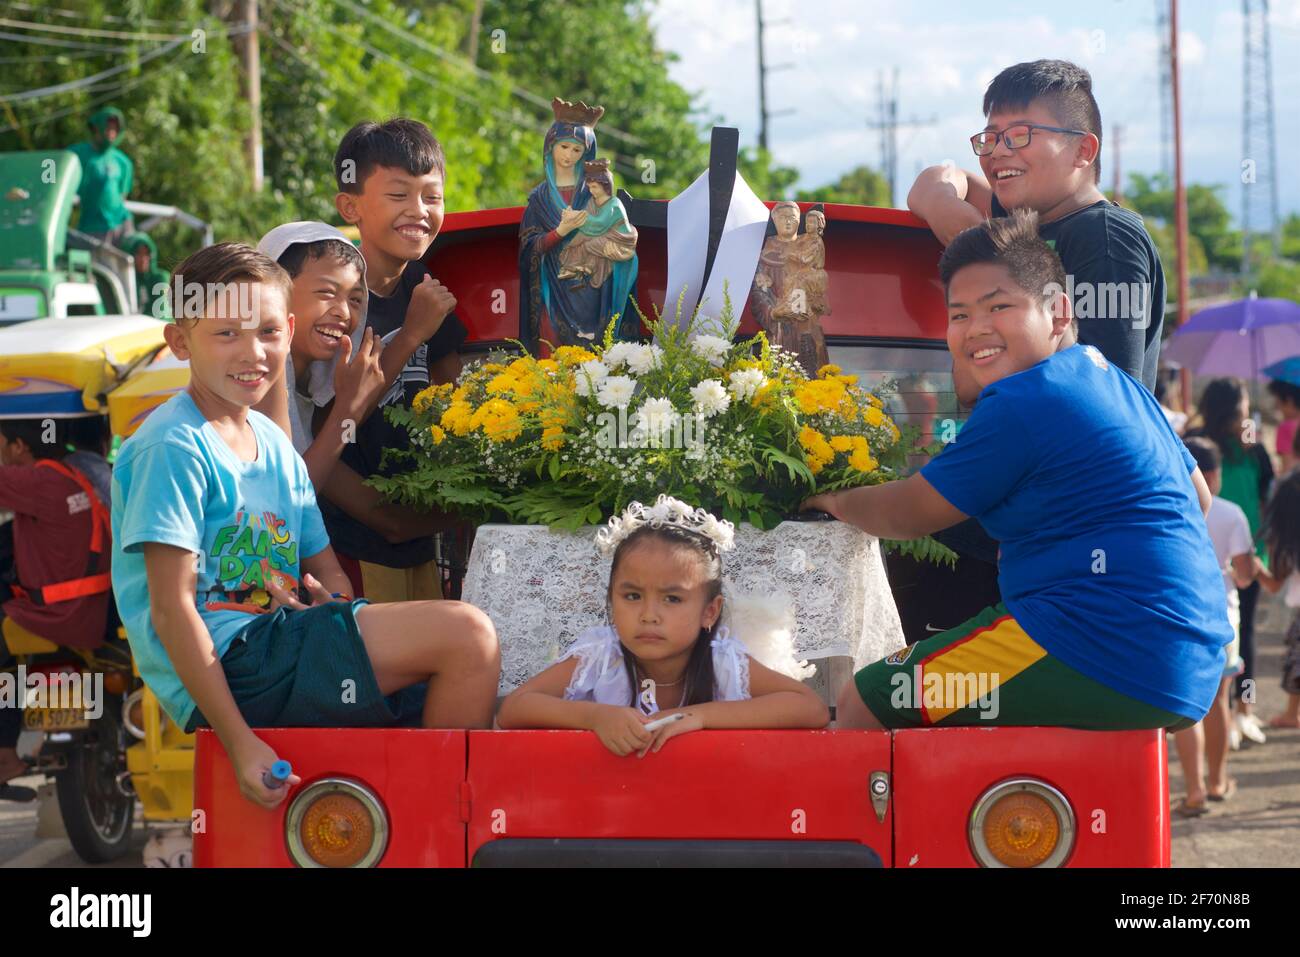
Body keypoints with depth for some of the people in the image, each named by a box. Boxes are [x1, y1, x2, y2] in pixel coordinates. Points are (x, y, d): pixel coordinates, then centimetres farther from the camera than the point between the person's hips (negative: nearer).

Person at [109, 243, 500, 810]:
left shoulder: (274, 442, 15)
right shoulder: (173, 449, -12)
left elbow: (328, 576, 20)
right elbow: (171, 609, -17)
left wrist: (331, 602, -5)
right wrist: (240, 743, -21)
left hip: (276, 646, 9)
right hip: (228, 668, -9)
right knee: (467, 634, -17)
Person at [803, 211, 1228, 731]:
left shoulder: (1022, 403, -12)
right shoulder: (1117, 381, 17)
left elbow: (908, 513, -2)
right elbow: (1197, 496, 29)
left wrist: (835, 499, 18)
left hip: (1103, 658, -11)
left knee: (862, 705, -7)